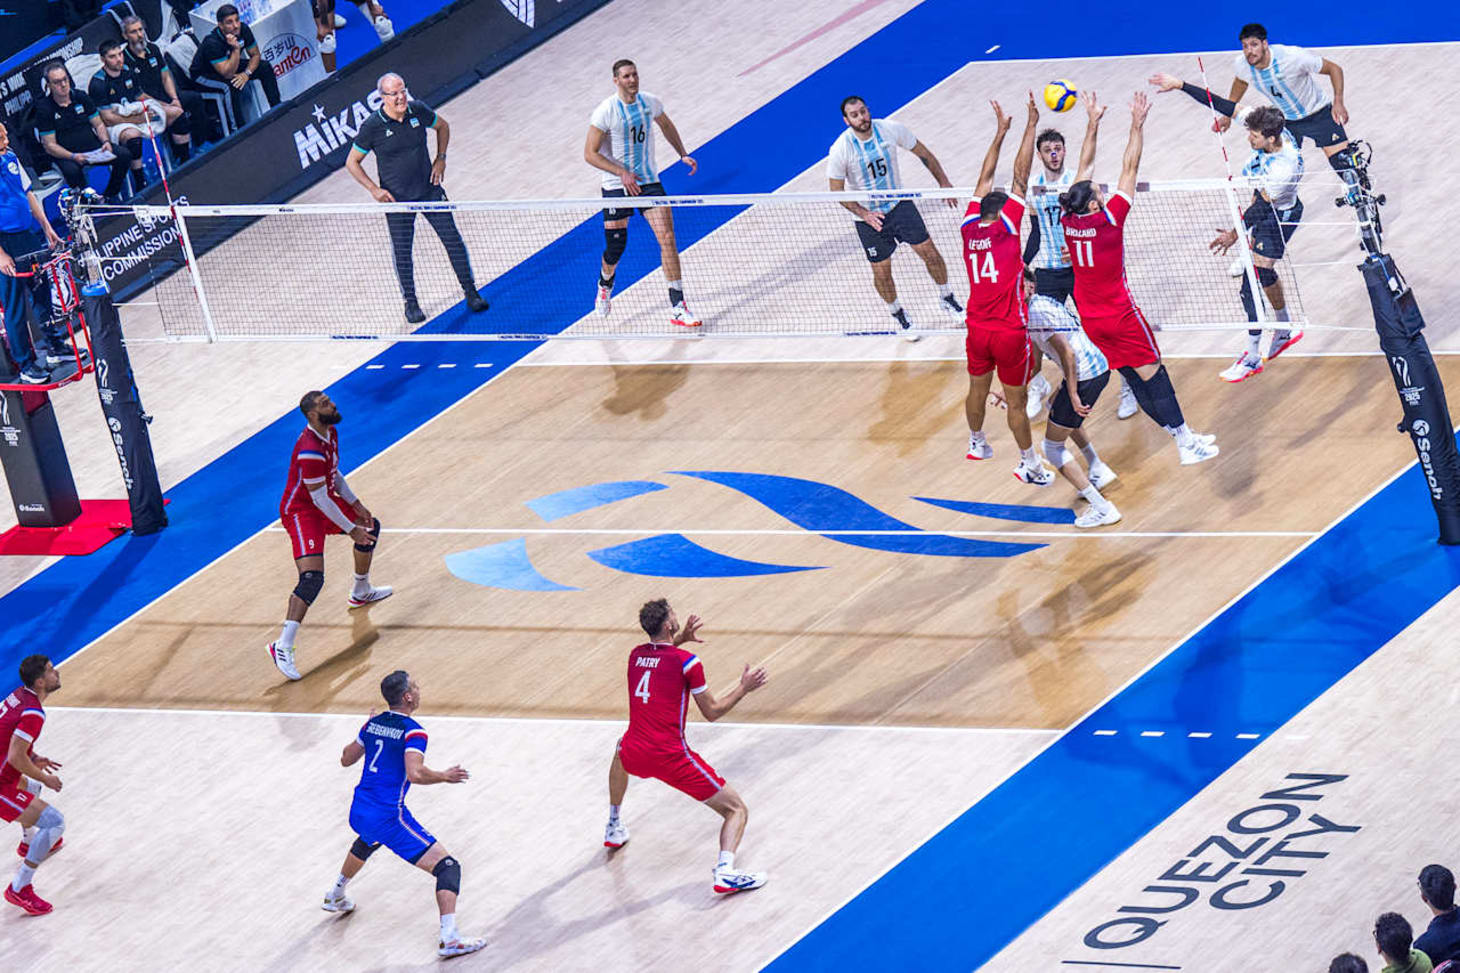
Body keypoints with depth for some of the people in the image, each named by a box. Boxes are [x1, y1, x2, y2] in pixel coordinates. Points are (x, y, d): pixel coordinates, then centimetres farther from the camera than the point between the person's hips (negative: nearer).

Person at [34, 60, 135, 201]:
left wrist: (106, 141, -9)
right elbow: (49, 146, -9)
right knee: (72, 170, -39)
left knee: (124, 155, -17)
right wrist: (73, 157, -25)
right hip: (65, 154, -5)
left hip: (93, 148, 5)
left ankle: (111, 195, 0)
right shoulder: (44, 109, -5)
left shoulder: (81, 98, 10)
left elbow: (99, 125, 14)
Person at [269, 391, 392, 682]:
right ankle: (283, 646, -29)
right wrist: (350, 530, -19)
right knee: (312, 578, -24)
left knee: (370, 526, 28)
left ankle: (361, 592, 51)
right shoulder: (310, 450, -31)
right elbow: (319, 499, -27)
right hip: (301, 512, -10)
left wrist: (356, 505, 12)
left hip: (324, 503, 10)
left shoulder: (331, 434, 1)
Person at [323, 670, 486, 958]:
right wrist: (445, 776, -12)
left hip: (358, 812, 8)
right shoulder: (413, 732, -14)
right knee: (448, 867, -9)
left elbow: (346, 759, 21)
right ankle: (449, 938, -26)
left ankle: (336, 896, 62)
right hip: (389, 817, -8)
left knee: (367, 841, 45)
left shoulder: (372, 724, 8)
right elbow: (415, 774, -28)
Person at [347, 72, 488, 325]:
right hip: (396, 198, -2)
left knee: (453, 240, 4)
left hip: (429, 190, 3)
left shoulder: (418, 110, -8)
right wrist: (374, 190, -12)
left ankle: (470, 293, 20)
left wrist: (440, 159, 5)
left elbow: (442, 126, 15)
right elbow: (352, 162, -5)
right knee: (402, 253, 6)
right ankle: (410, 302, 25)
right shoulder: (372, 126, -16)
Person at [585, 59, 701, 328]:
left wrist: (683, 154, 10)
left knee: (667, 239, -10)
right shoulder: (605, 111, -16)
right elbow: (590, 154, -15)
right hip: (616, 186, -3)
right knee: (615, 248, 5)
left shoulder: (650, 102, -1)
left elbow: (666, 125, 21)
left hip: (649, 182, 3)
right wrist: (622, 173, -23)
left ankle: (677, 307, -8)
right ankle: (605, 285, 42)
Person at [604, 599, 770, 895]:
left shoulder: (636, 655, 8)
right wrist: (744, 688, 10)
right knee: (736, 809, 1)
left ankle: (613, 829, 53)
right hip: (672, 758, -5)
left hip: (634, 756, 5)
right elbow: (712, 712, -2)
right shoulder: (687, 661, -9)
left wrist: (680, 639, 27)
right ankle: (725, 870, -24)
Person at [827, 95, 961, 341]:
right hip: (868, 215, -2)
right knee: (881, 272, 4)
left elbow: (924, 154, 1)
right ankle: (898, 316, 31)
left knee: (929, 251, -1)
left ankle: (947, 300, 25)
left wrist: (944, 183, 1)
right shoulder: (840, 150, -21)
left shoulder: (891, 129, -13)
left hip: (899, 204, 2)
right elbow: (837, 191, -12)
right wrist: (864, 214, -23)